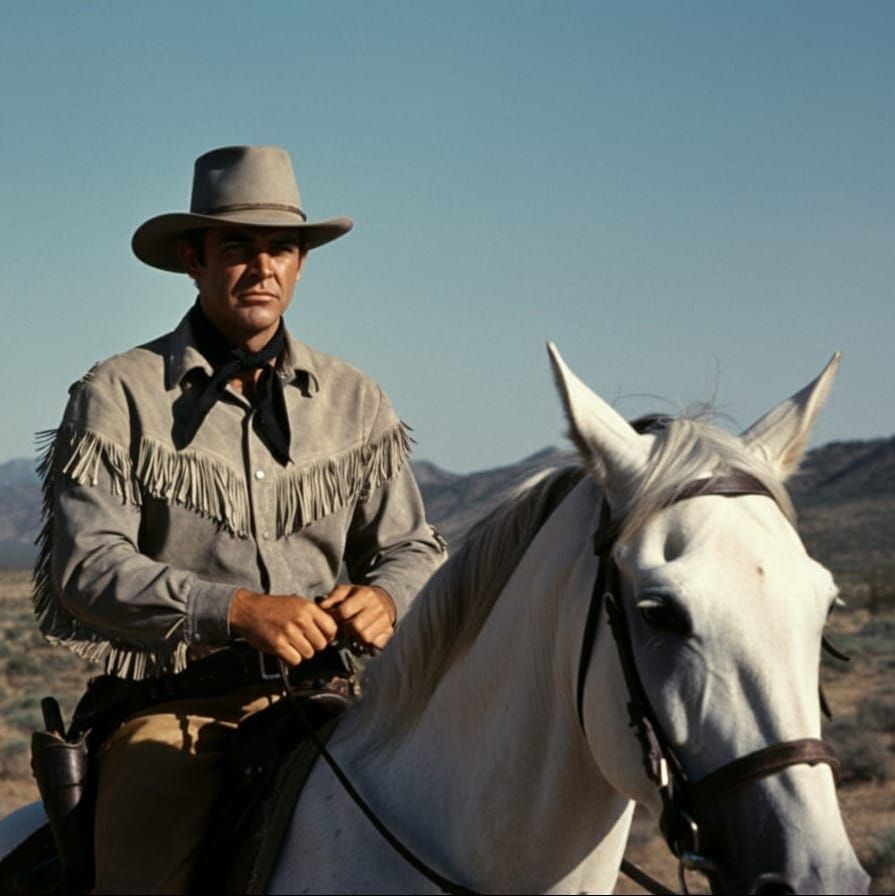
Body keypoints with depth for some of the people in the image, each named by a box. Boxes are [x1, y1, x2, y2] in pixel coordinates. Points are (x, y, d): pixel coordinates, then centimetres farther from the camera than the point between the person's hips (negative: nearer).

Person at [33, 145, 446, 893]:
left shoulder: (354, 401, 14)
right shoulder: (119, 396, 3)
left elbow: (411, 547, 16)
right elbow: (84, 565, -7)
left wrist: (384, 597, -9)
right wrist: (235, 610, -19)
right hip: (173, 705, -3)